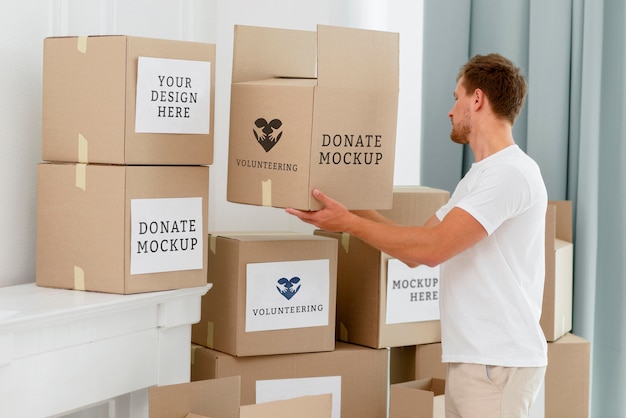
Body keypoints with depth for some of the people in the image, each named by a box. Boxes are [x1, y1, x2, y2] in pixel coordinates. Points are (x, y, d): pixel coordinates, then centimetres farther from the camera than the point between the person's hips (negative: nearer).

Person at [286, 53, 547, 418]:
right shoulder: (478, 176, 20)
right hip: (470, 358, 10)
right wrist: (353, 207, 18)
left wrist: (348, 223, -15)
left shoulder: (511, 172, -14)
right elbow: (417, 251, 18)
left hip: (499, 363, -10)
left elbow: (431, 248, -21)